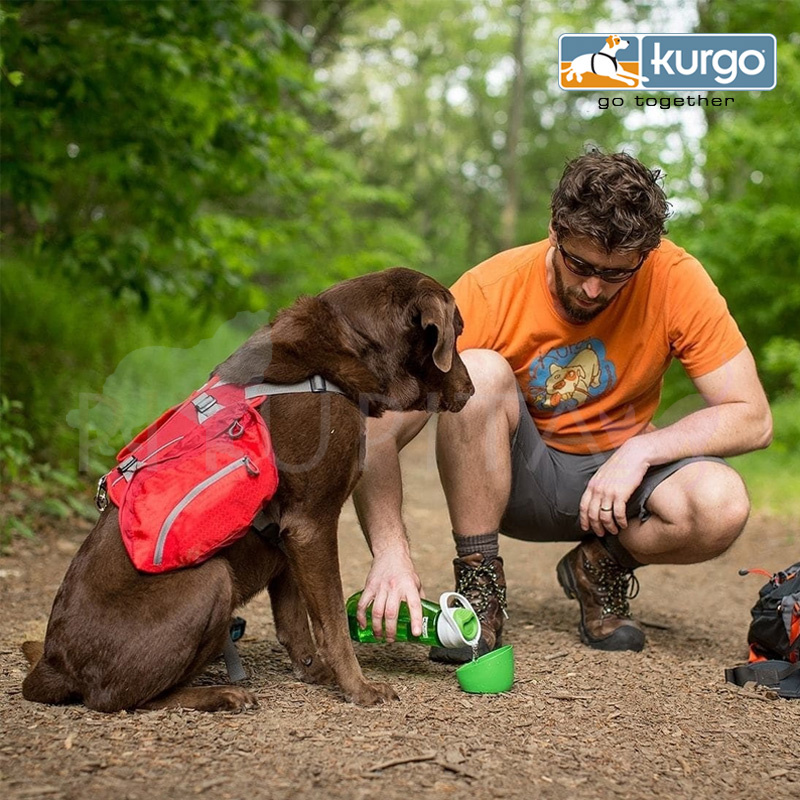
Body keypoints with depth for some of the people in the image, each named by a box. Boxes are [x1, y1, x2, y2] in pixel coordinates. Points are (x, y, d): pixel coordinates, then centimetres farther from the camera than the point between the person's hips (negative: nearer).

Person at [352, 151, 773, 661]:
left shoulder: (677, 281, -17)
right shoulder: (490, 291, -21)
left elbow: (753, 418, -12)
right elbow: (380, 436, -24)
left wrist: (641, 448, -26)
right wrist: (391, 551, -38)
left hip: (617, 475, 1)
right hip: (514, 476, -1)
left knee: (721, 504, -31)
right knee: (477, 371, -31)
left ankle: (600, 566, 2)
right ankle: (479, 586, -16)